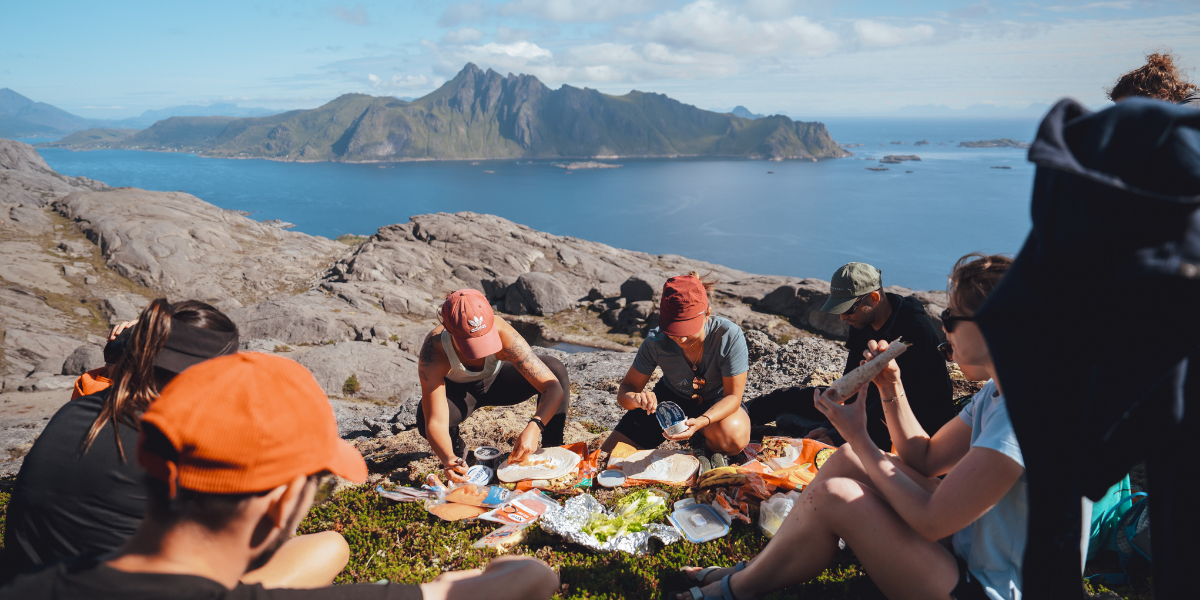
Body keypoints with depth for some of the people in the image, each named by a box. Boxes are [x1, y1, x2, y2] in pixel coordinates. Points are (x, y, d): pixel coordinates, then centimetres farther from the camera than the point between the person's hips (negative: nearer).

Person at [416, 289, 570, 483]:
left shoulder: (502, 333, -38)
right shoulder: (434, 350, -39)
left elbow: (554, 388, -38)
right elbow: (436, 421, -40)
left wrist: (533, 428, -55)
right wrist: (448, 459, -60)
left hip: (497, 380, 1)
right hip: (457, 390, 0)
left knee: (556, 369, -26)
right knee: (425, 420, -34)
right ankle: (457, 449, 3)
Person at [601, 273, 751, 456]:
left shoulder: (729, 336, -31)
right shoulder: (656, 341, -24)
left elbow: (733, 396, -26)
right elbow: (626, 388, -16)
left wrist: (701, 422, -45)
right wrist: (634, 398, -43)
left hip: (717, 402, -2)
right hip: (671, 397, 2)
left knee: (733, 438, -37)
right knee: (609, 455, -8)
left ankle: (702, 437, -1)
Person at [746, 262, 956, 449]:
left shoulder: (916, 330, -28)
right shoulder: (862, 322, -3)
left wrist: (839, 435, -29)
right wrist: (829, 425, -10)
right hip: (874, 400, 8)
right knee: (789, 397, 6)